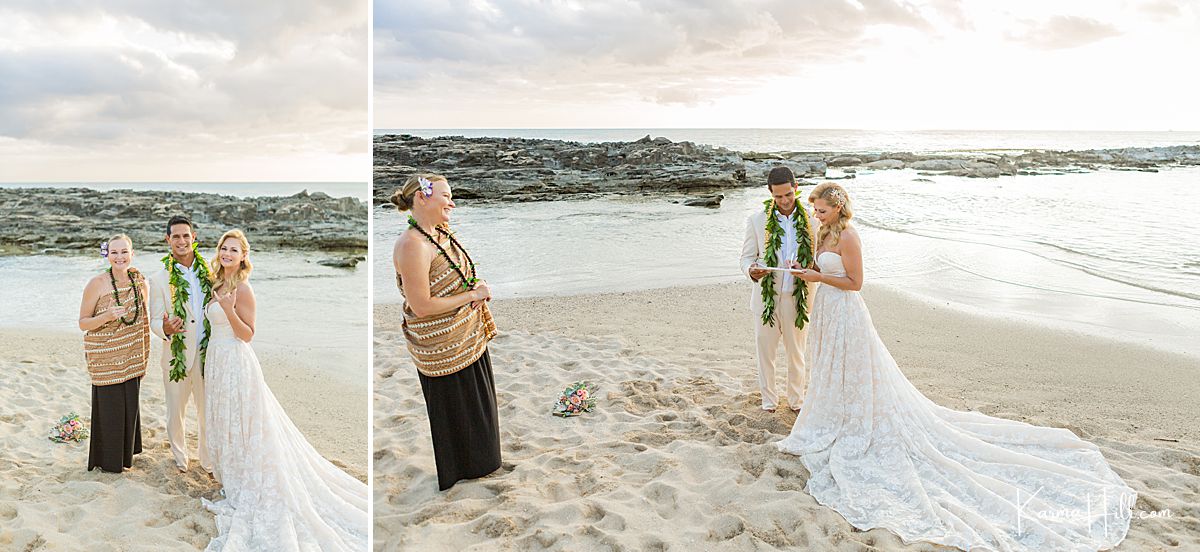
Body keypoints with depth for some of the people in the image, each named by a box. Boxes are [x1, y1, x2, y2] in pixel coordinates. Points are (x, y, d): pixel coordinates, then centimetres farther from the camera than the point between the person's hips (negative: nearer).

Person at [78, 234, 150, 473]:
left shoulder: (139, 281, 2)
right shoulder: (97, 284, -12)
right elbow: (83, 323, -8)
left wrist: (143, 355, 16)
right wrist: (107, 316, -27)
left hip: (131, 358, 4)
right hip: (105, 359, -4)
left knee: (130, 405, 11)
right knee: (109, 407, 2)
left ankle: (126, 452, 29)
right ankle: (108, 460, 18)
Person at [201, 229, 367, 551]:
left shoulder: (242, 288, -16)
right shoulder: (219, 285, 10)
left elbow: (247, 334, -19)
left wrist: (229, 310, -30)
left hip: (236, 362, -9)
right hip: (217, 361, 9)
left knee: (240, 426, 0)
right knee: (224, 424, 17)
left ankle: (245, 490, 12)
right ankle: (230, 480, 31)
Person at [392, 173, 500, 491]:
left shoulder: (443, 235, 3)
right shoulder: (412, 245, -25)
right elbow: (421, 306, -26)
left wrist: (479, 286, -3)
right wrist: (472, 295, -19)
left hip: (469, 339, 9)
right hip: (443, 351, -9)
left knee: (477, 404, 24)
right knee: (454, 412, 10)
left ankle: (478, 460, 44)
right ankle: (460, 469, 32)